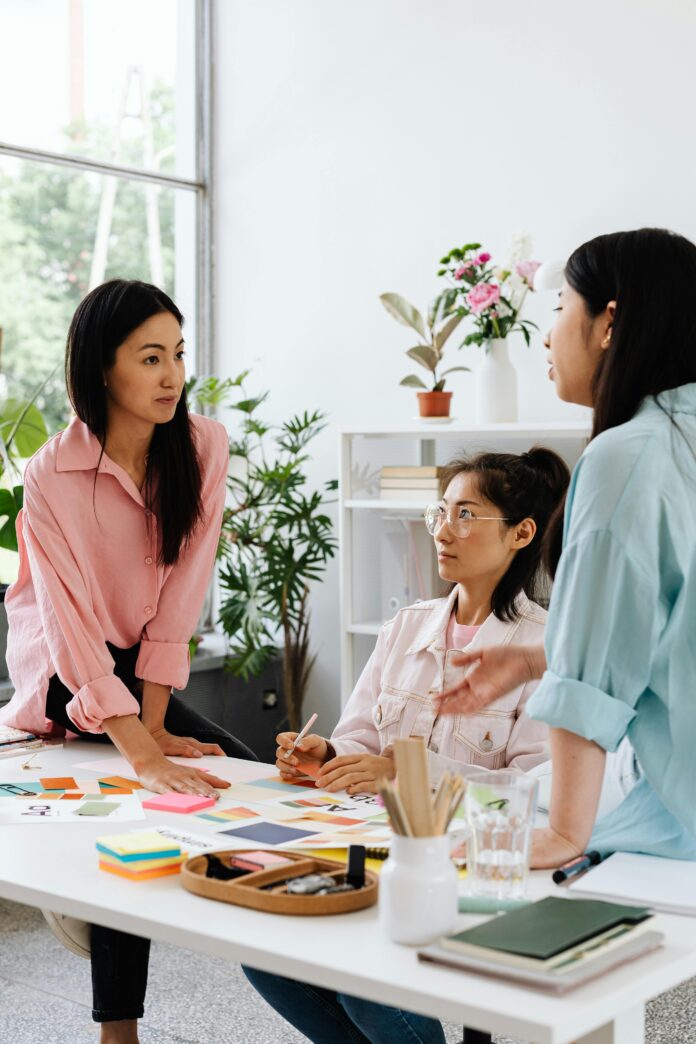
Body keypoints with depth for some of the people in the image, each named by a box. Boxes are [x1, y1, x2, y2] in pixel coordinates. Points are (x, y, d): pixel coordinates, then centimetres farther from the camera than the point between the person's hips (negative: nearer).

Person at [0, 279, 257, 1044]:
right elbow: (71, 626, -29)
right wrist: (142, 753, -37)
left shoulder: (203, 446, -11)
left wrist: (152, 721, -15)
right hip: (65, 674, -5)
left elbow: (181, 592, -12)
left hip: (141, 665, 5)